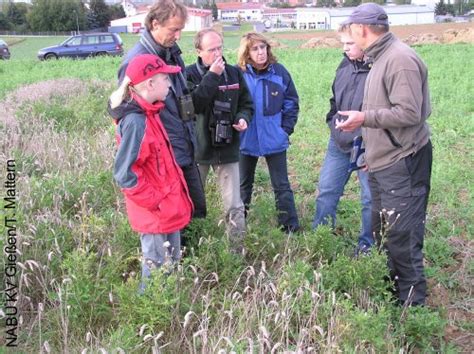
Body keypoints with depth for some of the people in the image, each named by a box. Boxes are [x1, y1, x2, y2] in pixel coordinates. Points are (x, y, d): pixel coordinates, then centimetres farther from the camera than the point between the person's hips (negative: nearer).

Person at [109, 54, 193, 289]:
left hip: (167, 208, 9)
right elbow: (124, 175, -26)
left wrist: (174, 198, 13)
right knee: (158, 269, 8)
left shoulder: (148, 114, 5)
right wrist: (155, 202, -18)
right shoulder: (136, 122, -24)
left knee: (171, 261, 23)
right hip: (155, 213, -9)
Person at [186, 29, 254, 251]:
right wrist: (212, 76, -22)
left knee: (234, 206, 3)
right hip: (198, 148, -2)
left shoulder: (234, 73, 4)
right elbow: (193, 104, -22)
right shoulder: (189, 74, -6)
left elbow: (247, 103, 13)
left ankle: (238, 249, 17)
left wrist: (243, 118, -8)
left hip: (227, 148, 2)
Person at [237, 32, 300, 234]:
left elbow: (292, 103, 2)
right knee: (244, 184, 17)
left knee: (282, 186, 6)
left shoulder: (279, 72, -6)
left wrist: (285, 130, -4)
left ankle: (290, 228, 16)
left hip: (274, 140, 0)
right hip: (246, 140, 0)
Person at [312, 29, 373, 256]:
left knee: (370, 198, 9)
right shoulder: (345, 65, 7)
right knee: (326, 190, 13)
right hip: (339, 142, 7)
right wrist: (333, 122, 10)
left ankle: (367, 245, 26)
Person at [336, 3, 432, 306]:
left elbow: (409, 113, -23)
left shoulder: (400, 59, -17)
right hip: (383, 161, 10)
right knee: (383, 231, 18)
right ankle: (392, 289, 34)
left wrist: (365, 117, -19)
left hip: (403, 162, -10)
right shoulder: (381, 57, 13)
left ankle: (413, 300, 11)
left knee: (401, 235, -4)